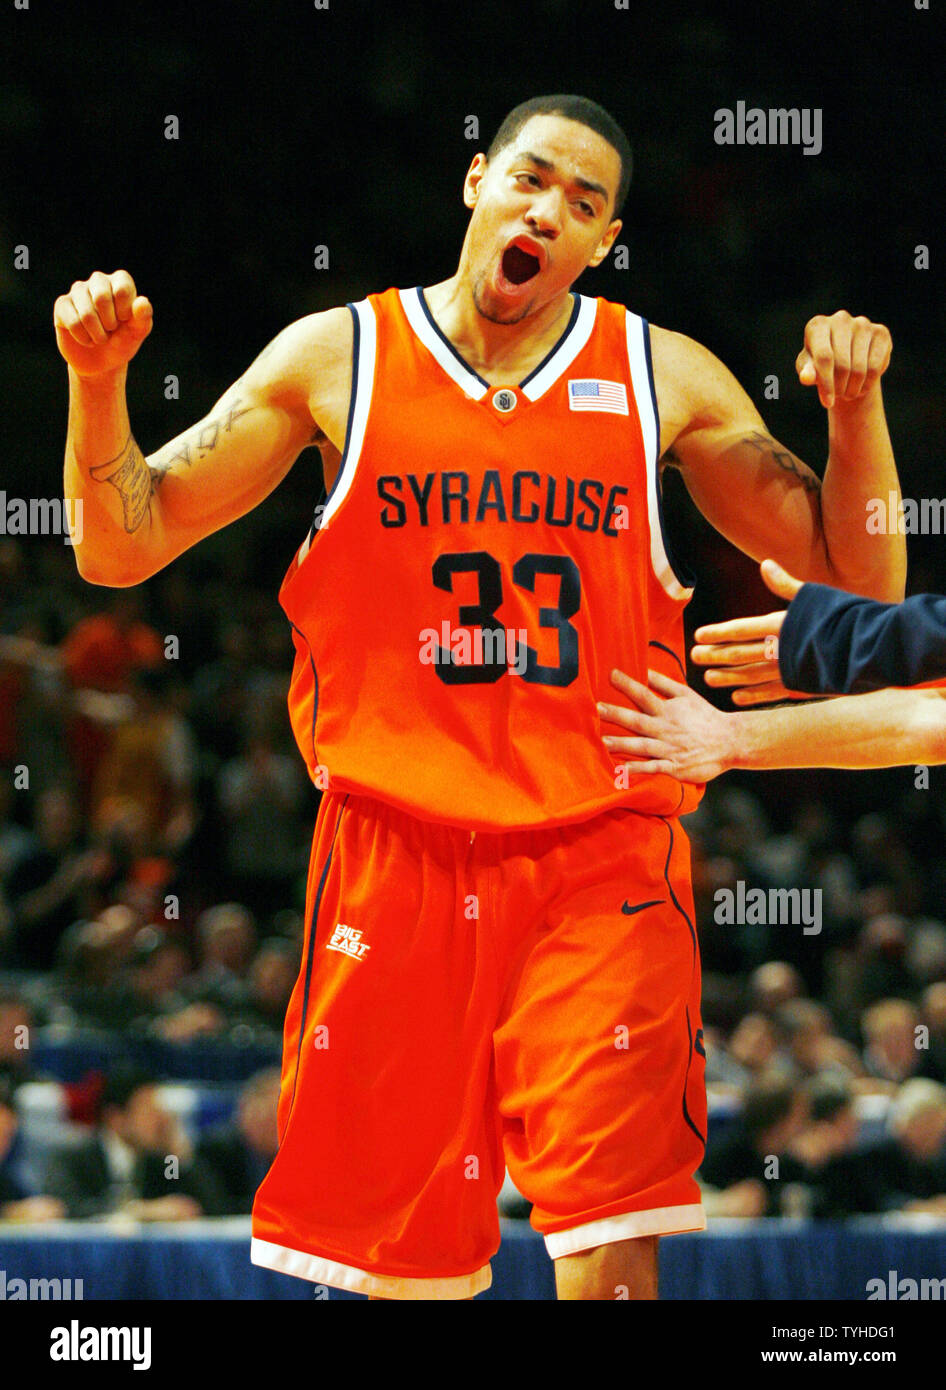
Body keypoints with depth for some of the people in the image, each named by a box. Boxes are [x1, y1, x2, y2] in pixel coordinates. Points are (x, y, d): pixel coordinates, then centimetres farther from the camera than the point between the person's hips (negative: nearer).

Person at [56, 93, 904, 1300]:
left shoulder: (665, 377, 6)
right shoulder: (337, 356, 4)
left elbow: (861, 578, 9)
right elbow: (121, 549, 6)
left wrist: (855, 407, -6)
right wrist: (98, 383, -10)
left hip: (600, 864, 0)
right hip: (395, 859, 0)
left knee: (610, 1250, -13)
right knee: (395, 1262, 4)